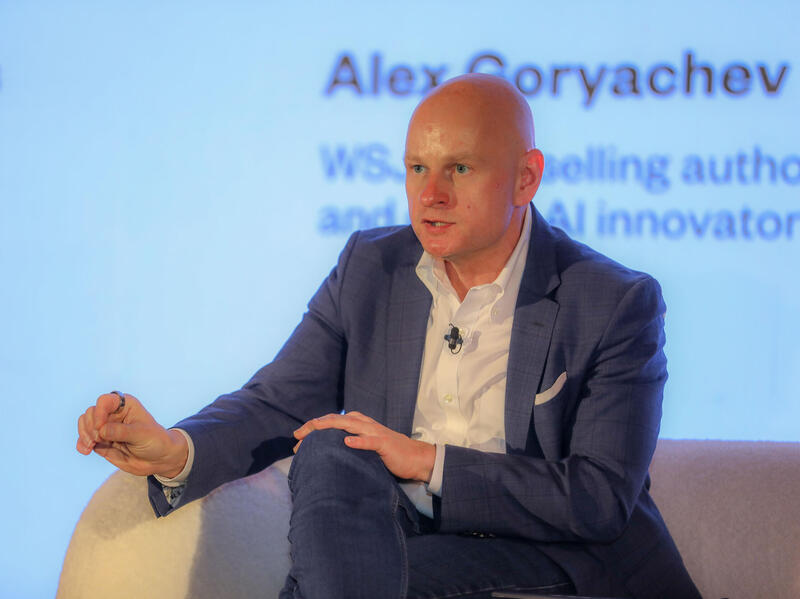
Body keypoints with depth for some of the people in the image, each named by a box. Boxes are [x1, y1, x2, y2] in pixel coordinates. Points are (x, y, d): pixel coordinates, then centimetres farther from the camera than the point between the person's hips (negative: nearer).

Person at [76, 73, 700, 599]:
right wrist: (174, 450, -20)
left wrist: (427, 461, -19)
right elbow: (278, 403, 3)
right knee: (330, 449, -28)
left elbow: (602, 498, -13)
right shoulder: (369, 267, 6)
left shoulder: (620, 304, -8)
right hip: (399, 536, 5)